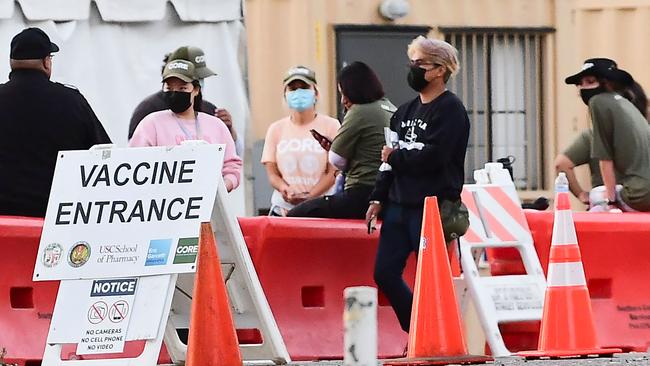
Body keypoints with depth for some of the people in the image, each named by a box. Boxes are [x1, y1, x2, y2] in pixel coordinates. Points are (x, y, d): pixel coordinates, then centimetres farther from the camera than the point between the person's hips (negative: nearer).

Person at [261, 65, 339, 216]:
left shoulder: (330, 125, 5)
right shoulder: (276, 129, 14)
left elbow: (333, 172, -1)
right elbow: (272, 172, 9)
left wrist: (309, 197, -15)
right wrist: (285, 189, -14)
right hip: (283, 208, 2)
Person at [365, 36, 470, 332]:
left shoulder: (450, 109, -8)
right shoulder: (405, 111, 17)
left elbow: (432, 157, -20)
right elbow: (388, 157, 19)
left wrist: (395, 157, -7)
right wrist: (377, 199, 11)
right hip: (398, 205, 8)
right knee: (385, 273, 6)